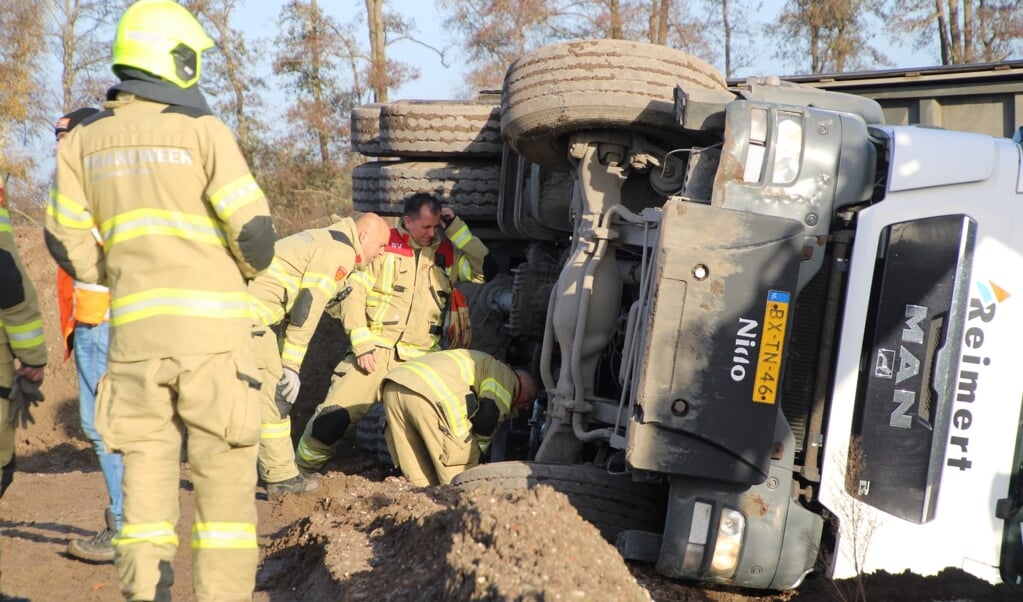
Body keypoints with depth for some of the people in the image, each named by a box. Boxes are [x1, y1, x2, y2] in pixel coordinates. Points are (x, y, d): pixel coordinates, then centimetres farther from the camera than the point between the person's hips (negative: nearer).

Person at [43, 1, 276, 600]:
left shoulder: (84, 140, 9)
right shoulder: (202, 130, -5)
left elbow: (68, 242, 9)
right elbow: (254, 231, -9)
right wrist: (246, 271, 11)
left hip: (134, 328, 4)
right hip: (212, 325, -4)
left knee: (146, 472, 10)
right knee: (225, 477, 4)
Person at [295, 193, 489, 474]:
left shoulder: (446, 253, 10)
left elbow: (484, 270, -2)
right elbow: (353, 292, -3)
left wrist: (455, 228, -4)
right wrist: (362, 344, -11)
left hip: (420, 360, 3)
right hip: (375, 352, -3)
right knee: (334, 417, -11)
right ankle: (301, 470, 11)